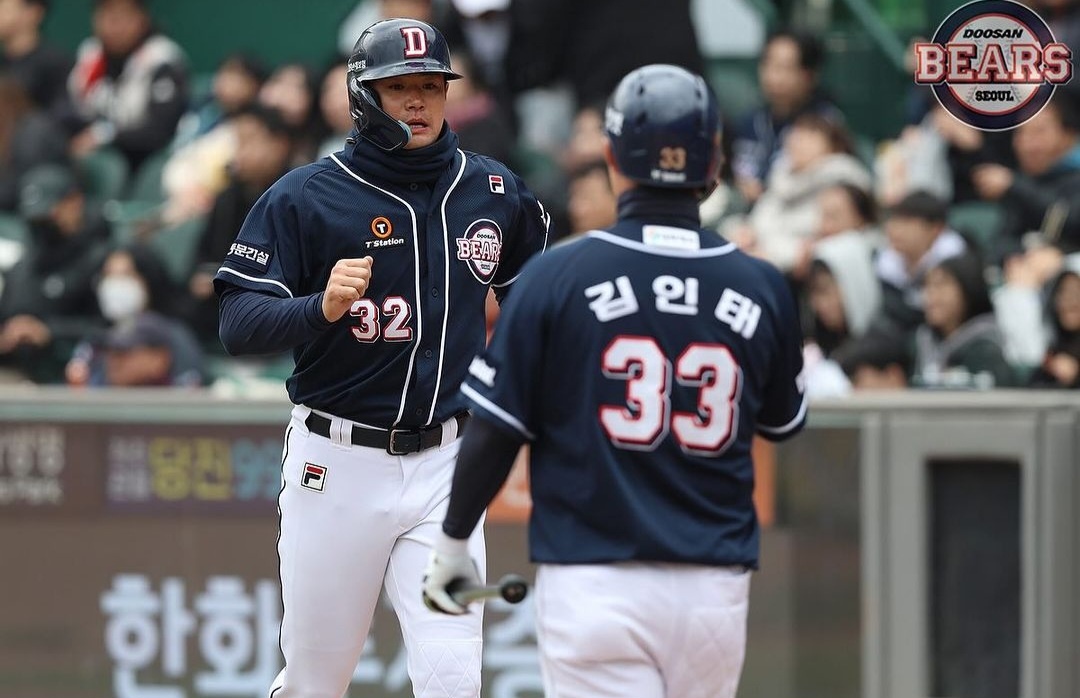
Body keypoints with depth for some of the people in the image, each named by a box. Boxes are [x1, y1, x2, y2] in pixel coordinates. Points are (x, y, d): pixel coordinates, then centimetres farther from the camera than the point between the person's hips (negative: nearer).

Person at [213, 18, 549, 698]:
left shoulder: (494, 192, 6)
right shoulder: (303, 197, -6)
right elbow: (237, 325, -13)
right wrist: (320, 306, -31)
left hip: (445, 467, 2)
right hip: (337, 464, -2)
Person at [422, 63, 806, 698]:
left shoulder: (558, 276, -6)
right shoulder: (761, 288, 2)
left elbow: (494, 431, -4)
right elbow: (784, 422, 19)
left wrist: (453, 541, 9)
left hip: (597, 586, -3)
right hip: (716, 590, 3)